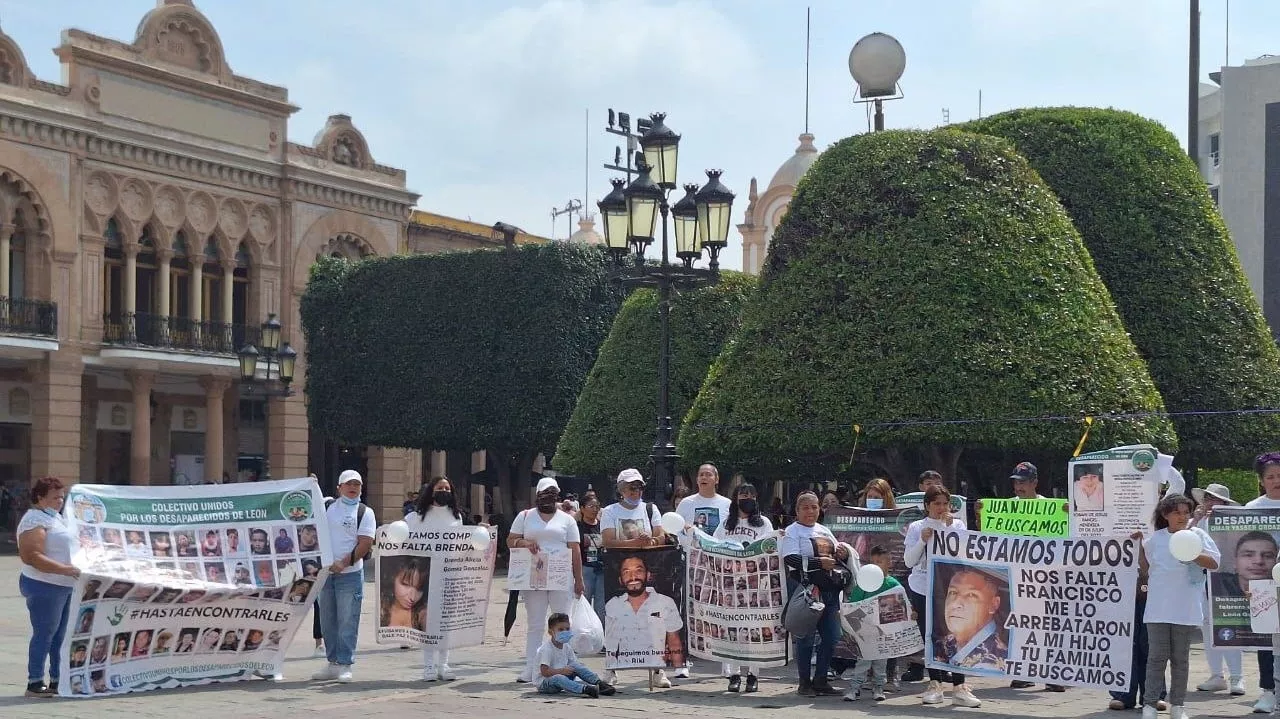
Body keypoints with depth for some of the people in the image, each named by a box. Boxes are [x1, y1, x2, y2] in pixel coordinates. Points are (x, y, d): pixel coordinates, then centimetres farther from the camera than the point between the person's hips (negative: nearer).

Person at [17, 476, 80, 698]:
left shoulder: (56, 518, 16)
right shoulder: (35, 520, -14)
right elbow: (32, 556, -25)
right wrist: (63, 569, -30)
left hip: (65, 585, 9)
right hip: (45, 586, -9)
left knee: (60, 635, 12)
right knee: (44, 634, -7)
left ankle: (57, 680, 18)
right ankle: (34, 684, -2)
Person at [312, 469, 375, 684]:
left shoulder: (365, 513, 1)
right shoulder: (327, 508, 13)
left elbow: (365, 543, -8)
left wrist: (344, 563, -16)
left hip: (350, 574, -4)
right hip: (325, 572, 4)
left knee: (347, 622, -5)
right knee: (327, 621, 9)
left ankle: (345, 665, 0)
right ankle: (332, 663, 18)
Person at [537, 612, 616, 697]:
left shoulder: (567, 647, 7)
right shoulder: (546, 649, -17)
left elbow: (574, 664, 8)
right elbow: (544, 672, -25)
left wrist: (582, 668, -15)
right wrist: (562, 671, -32)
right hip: (544, 683, -7)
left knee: (576, 665, -12)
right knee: (558, 678, -38)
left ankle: (599, 683, -20)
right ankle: (584, 689, -57)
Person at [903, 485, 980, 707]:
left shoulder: (957, 525, 5)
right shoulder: (917, 527, 5)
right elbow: (909, 561, 0)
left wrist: (950, 528, -14)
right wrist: (922, 540, -14)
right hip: (922, 588, 1)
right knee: (930, 637, 7)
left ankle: (959, 687, -8)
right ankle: (935, 684, 16)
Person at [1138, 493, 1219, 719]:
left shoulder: (1197, 535, 2)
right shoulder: (1155, 538, 8)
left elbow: (1214, 563, -3)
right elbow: (1145, 566, 18)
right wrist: (1138, 544, 6)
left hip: (1186, 609, -1)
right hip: (1158, 607, 1)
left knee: (1180, 658, 8)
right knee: (1157, 657, -1)